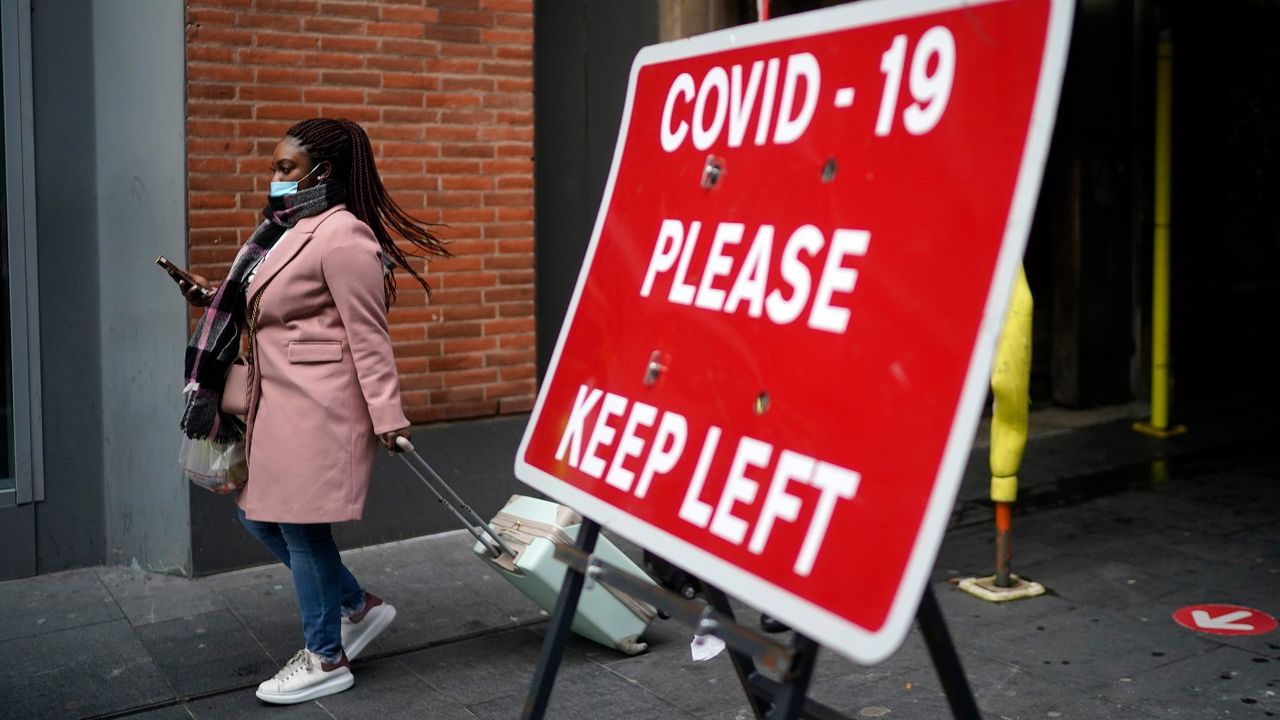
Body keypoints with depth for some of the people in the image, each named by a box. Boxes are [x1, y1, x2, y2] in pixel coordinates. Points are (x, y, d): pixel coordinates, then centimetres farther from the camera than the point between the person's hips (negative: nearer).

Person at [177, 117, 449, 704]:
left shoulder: (342, 236, -15)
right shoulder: (294, 230, 14)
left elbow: (368, 337, -17)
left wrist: (388, 418, -18)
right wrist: (216, 300, 16)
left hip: (318, 408, -10)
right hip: (279, 404, 10)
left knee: (300, 525, -1)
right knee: (258, 514, 15)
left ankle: (326, 660, 17)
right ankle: (359, 606, 28)